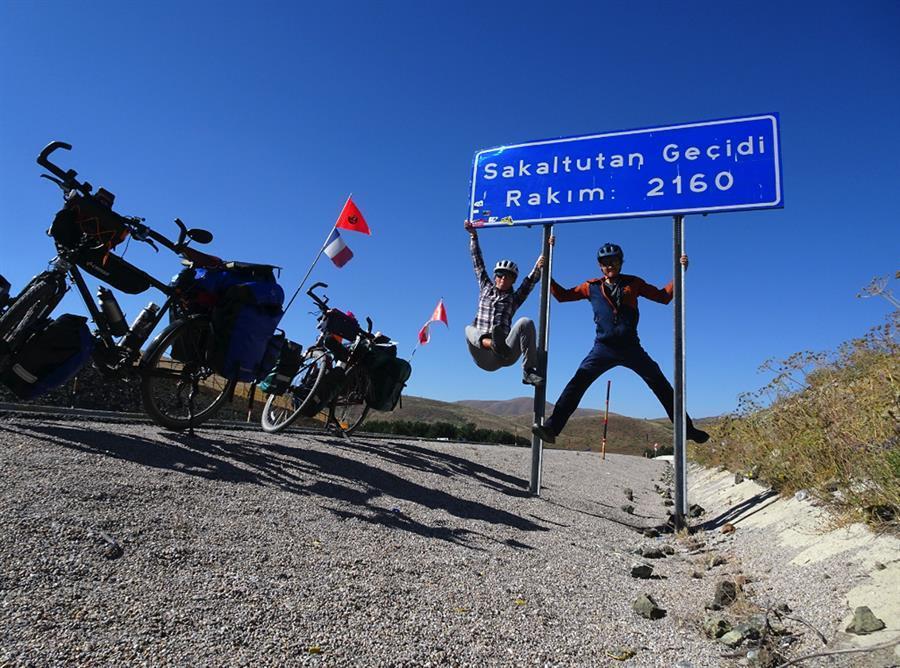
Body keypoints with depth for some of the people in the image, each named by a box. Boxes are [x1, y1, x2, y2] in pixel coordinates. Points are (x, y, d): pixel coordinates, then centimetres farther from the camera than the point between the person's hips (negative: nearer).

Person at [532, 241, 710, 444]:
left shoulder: (633, 283, 11)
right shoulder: (592, 287, 11)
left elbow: (664, 296, 13)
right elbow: (562, 295, 18)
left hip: (631, 348, 1)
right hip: (603, 348, -1)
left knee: (661, 386, 4)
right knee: (577, 384, -16)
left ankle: (687, 429, 15)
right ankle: (551, 427, -18)